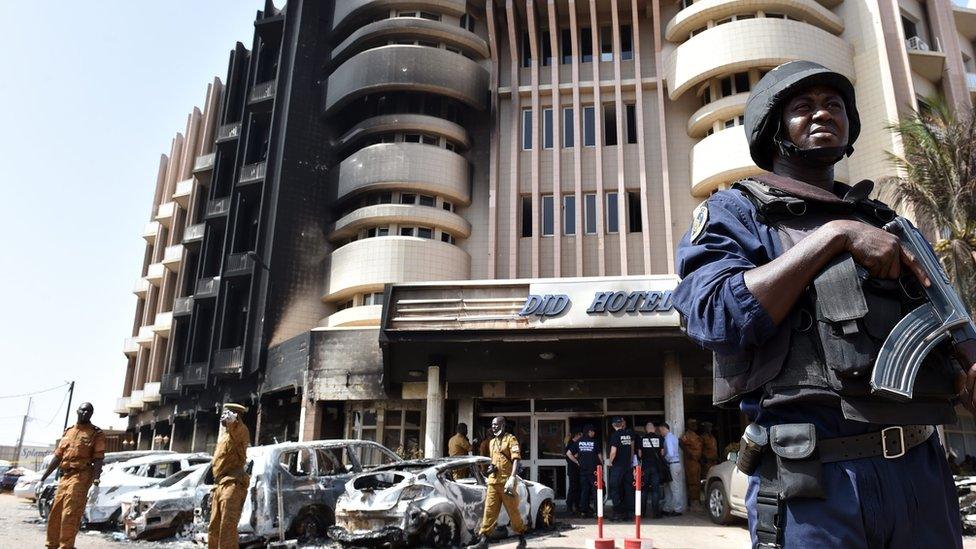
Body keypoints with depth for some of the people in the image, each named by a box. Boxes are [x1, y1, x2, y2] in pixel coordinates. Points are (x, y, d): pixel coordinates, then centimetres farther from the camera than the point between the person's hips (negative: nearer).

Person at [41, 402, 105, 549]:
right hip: (64, 477, 7)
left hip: (81, 477, -6)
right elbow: (57, 457, 19)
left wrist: (96, 483, -20)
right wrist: (43, 478, 16)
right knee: (55, 513, 12)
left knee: (70, 514, -9)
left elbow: (98, 460, -10)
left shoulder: (96, 434, -3)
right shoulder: (68, 432, 16)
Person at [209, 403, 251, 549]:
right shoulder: (223, 435, 24)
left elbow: (240, 430, -34)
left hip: (232, 485, -10)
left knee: (227, 528, -16)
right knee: (213, 529, 16)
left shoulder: (239, 432, -6)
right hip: (220, 486, 10)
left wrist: (233, 421, -56)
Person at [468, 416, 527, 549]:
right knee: (489, 510, -1)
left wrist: (512, 478, -24)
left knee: (513, 511, 3)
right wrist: (491, 467, 8)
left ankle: (522, 537, 20)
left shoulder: (510, 439, -3)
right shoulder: (492, 442, 19)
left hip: (506, 481, -6)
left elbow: (516, 459, -13)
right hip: (493, 481, 6)